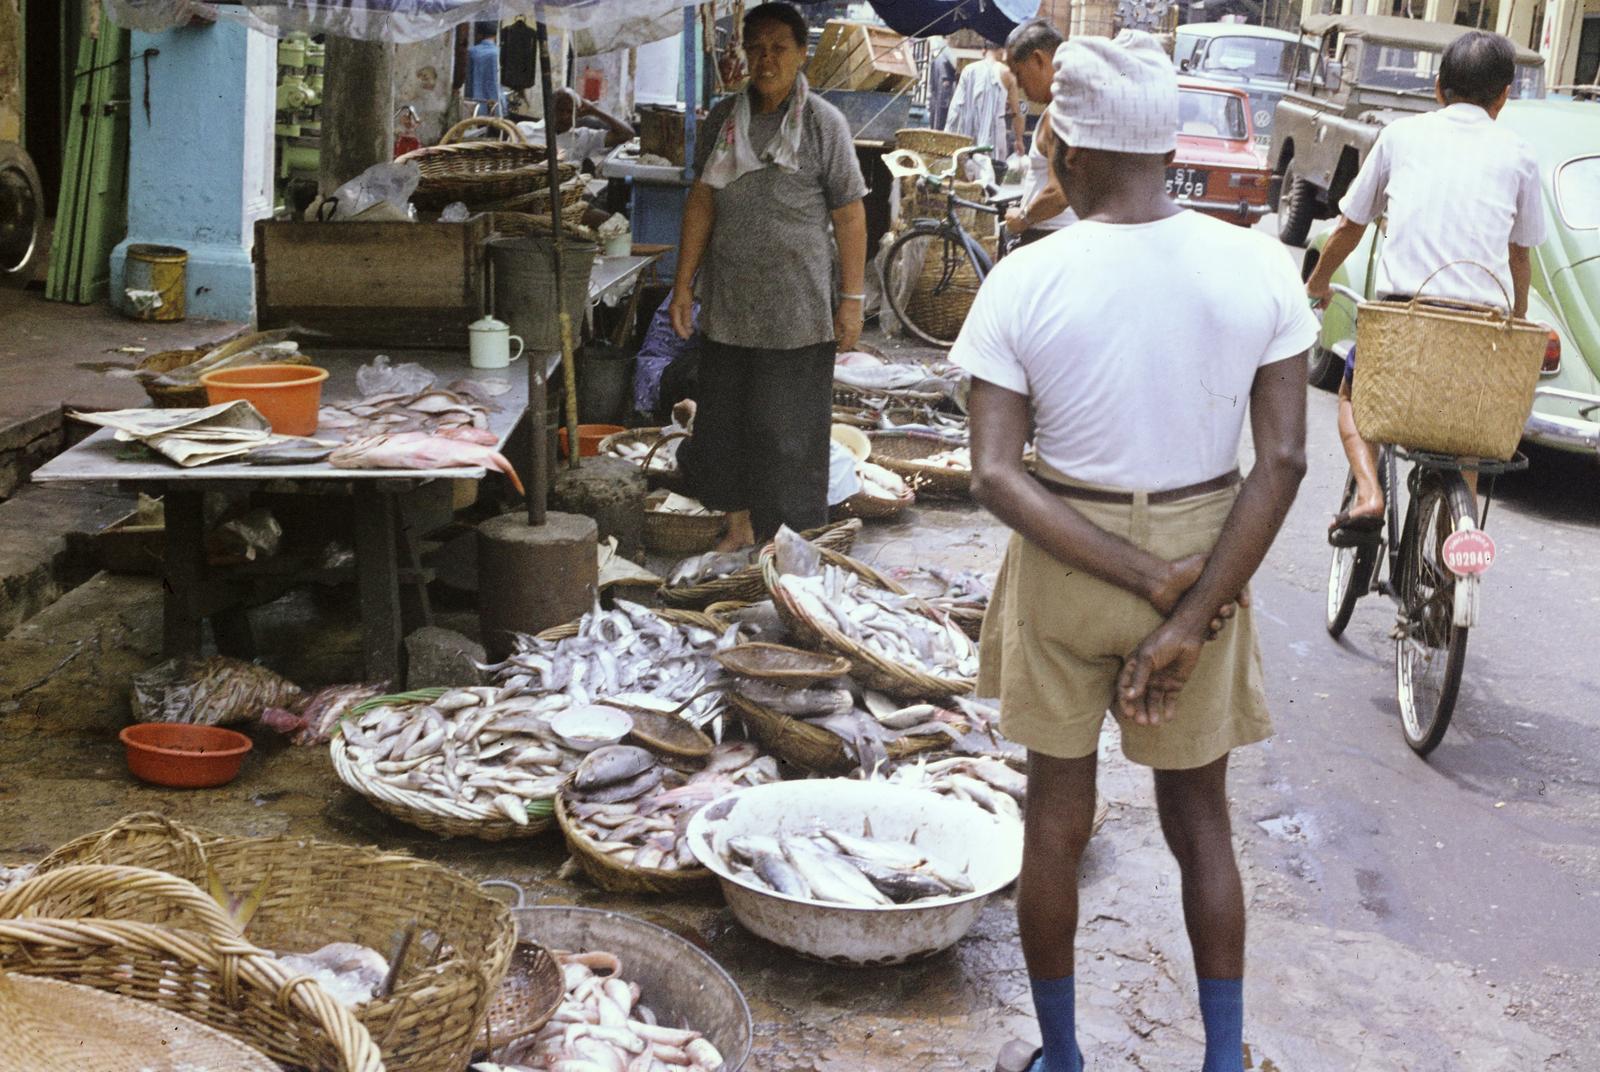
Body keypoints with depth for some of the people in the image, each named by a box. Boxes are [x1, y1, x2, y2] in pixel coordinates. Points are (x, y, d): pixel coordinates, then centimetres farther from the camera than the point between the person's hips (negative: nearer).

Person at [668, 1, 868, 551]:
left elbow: (849, 217, -6)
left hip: (797, 312, -4)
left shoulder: (824, 123, -6)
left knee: (788, 424, 2)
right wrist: (684, 285, 4)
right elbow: (701, 203, 8)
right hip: (728, 303, 4)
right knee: (726, 417, 12)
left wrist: (851, 299, -8)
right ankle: (739, 526, 28)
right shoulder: (723, 118, 6)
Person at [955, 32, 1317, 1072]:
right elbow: (1283, 460, -13)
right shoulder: (1261, 269, -10)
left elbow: (998, 477, -17)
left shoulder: (1024, 281, -14)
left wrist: (1153, 583, -16)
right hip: (1209, 558, 1)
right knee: (1200, 818, 19)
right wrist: (1189, 619, -13)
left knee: (1057, 818, 15)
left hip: (1063, 562, -1)